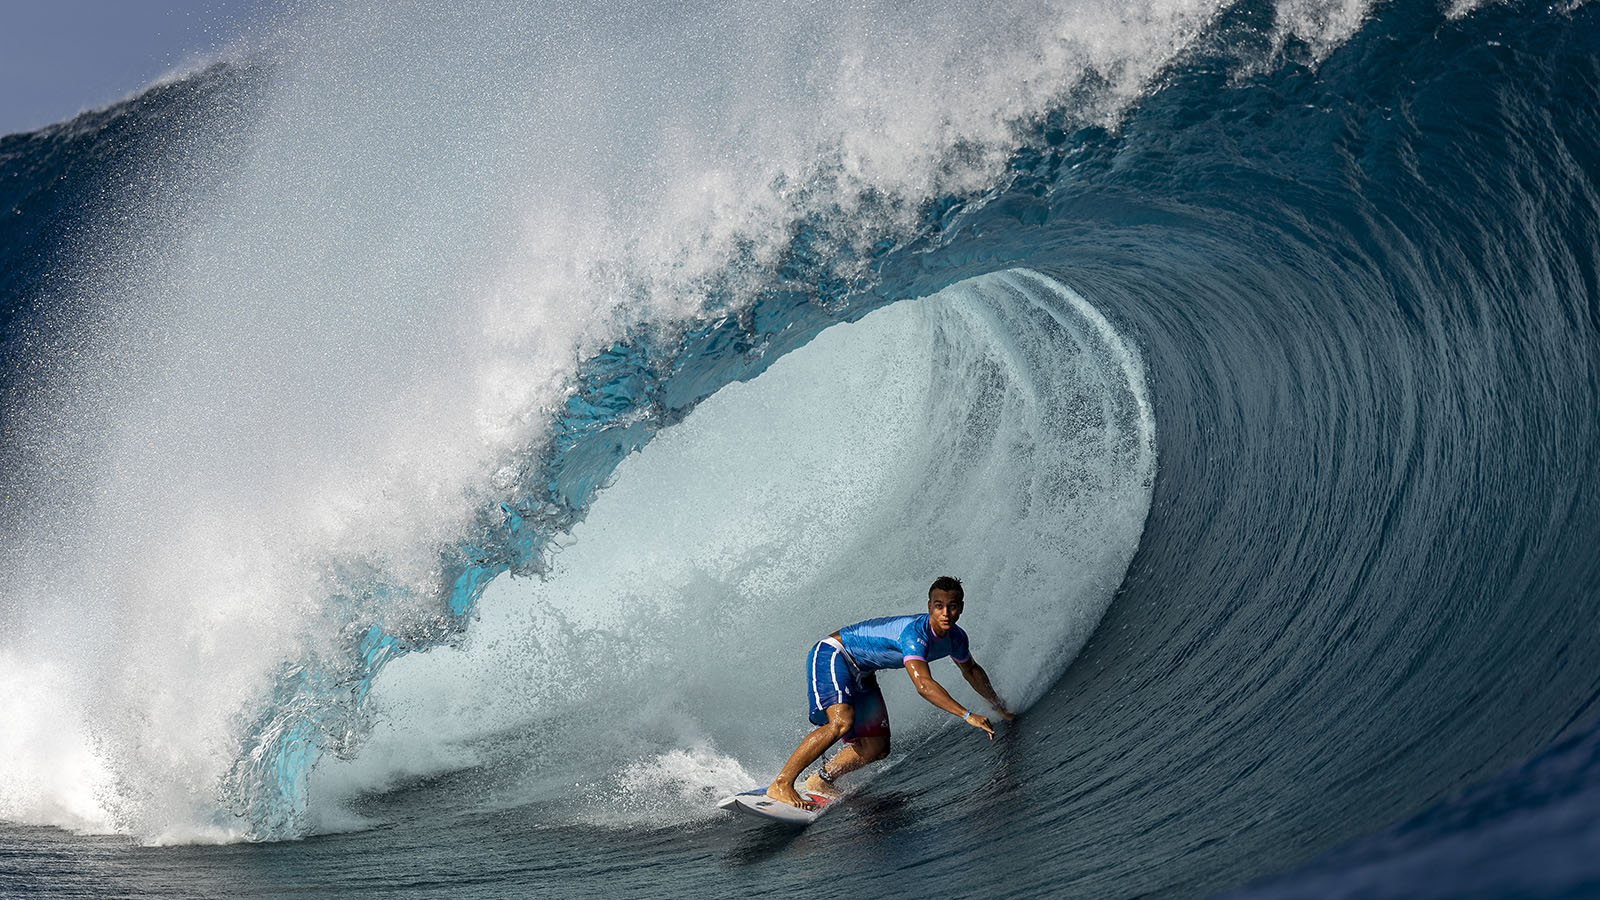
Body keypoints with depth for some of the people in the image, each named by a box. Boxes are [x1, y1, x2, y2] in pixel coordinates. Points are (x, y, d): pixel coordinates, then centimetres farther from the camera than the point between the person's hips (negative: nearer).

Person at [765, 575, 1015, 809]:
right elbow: (923, 685, -44)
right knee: (841, 722, -31)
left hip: (861, 673, 9)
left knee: (877, 748, 3)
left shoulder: (955, 639, -5)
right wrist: (967, 715, -47)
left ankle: (819, 782, 20)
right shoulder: (915, 633, -33)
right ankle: (781, 784, -24)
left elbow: (971, 670, 18)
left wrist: (999, 706, 21)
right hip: (831, 655, -9)